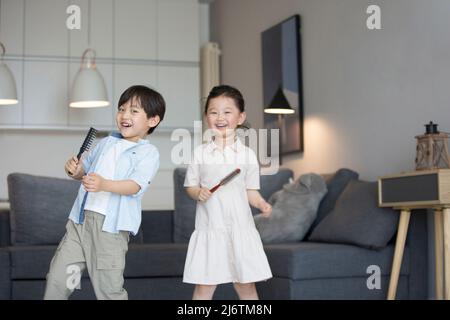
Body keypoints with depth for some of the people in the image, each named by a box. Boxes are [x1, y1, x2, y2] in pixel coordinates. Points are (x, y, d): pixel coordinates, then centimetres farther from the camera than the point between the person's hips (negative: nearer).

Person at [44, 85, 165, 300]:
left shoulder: (148, 153, -2)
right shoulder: (106, 143, 17)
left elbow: (135, 185, -17)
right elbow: (84, 168, 27)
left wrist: (104, 184, -34)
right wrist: (74, 170, 2)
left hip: (111, 226, -5)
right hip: (81, 218, 6)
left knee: (109, 289, -2)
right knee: (57, 277, 6)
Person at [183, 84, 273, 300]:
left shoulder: (247, 154, 3)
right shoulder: (200, 153, 2)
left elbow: (251, 190, 8)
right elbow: (190, 185, 8)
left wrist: (262, 204, -12)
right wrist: (198, 193, -13)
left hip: (240, 227, 1)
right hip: (209, 228, 0)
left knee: (246, 286, 7)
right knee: (204, 287, 3)